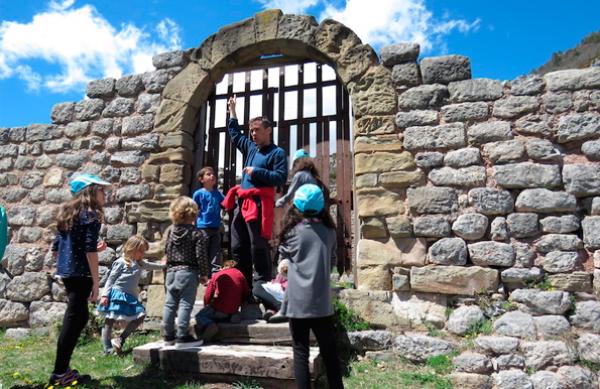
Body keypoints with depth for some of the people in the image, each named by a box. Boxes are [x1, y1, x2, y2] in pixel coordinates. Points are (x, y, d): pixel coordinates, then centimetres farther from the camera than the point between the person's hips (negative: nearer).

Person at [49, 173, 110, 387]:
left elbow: (56, 248, 20)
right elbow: (90, 251, -17)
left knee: (79, 317, 16)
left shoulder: (67, 213, 16)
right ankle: (59, 373, 6)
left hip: (66, 272, 9)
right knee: (73, 320, -1)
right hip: (80, 273, -9)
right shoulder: (91, 215, -9)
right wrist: (95, 282, -14)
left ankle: (63, 368, 22)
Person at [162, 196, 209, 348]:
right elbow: (201, 256, -12)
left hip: (171, 271, 6)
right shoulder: (198, 234, -11)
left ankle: (169, 335, 21)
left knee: (170, 304, 11)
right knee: (185, 305, -2)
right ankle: (182, 337, 0)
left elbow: (166, 251, 13)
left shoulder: (171, 231, 7)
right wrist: (204, 274, -3)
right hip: (188, 273, -6)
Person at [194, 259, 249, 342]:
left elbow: (207, 296, 0)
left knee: (200, 316, 17)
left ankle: (209, 325, -14)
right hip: (234, 310, 3)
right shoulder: (240, 274, 7)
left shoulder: (217, 275, 1)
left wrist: (207, 307, 16)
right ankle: (231, 316, 2)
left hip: (218, 310, -3)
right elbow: (246, 294, 10)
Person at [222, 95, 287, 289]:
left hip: (259, 204, -8)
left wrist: (256, 172, -10)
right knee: (238, 247, 9)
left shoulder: (277, 152, -1)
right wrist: (232, 112, 35)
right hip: (242, 203, 8)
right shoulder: (250, 148, 19)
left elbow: (280, 178, -12)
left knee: (258, 247, -9)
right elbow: (235, 134, 35)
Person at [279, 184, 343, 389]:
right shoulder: (329, 231, 2)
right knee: (329, 351, 13)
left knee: (301, 352, 6)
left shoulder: (293, 231, -7)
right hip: (322, 301, 3)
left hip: (298, 301, -3)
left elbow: (283, 254, 11)